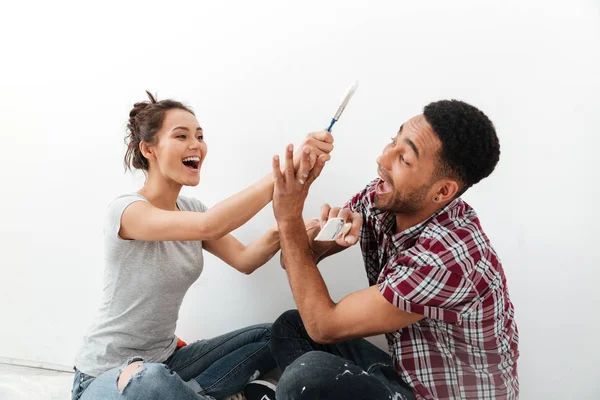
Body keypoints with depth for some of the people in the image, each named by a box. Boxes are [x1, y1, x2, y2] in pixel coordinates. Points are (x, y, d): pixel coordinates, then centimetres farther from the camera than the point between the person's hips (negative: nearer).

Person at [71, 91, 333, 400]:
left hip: (166, 360, 7)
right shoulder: (125, 210, -21)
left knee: (272, 336, -3)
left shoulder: (190, 208, 3)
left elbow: (244, 260, -7)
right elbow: (207, 226, -39)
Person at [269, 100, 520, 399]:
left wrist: (289, 219, -23)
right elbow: (293, 259, -3)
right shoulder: (380, 200, -11)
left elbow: (324, 327, -25)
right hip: (410, 374, 7)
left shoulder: (449, 257, -33)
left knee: (308, 375, -26)